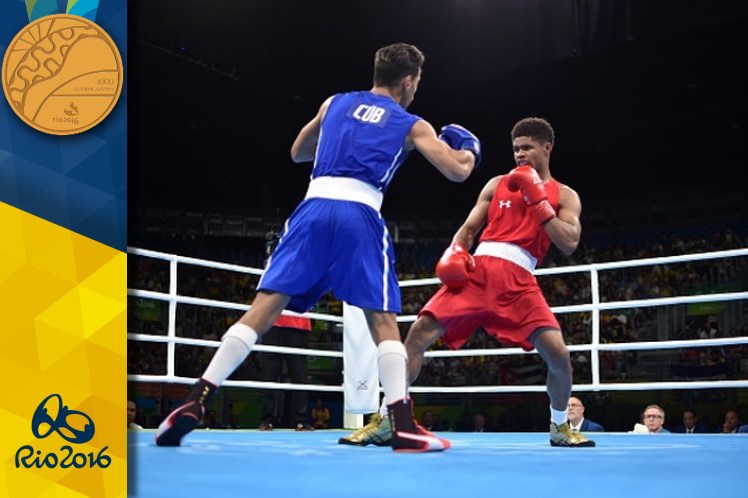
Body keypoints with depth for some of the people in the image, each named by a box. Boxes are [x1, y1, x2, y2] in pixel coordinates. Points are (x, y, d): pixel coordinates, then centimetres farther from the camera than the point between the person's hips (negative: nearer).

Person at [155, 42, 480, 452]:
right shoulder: (411, 125, 16)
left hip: (314, 208, 2)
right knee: (383, 320, 7)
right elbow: (458, 171, 14)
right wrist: (469, 152, 37)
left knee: (265, 306, -2)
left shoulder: (335, 103, 24)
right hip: (361, 215, -2)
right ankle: (404, 427, -1)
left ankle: (195, 402, -9)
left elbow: (297, 153, 35)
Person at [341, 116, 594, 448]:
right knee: (420, 332, -13)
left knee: (557, 351, -17)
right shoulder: (498, 184, 19)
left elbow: (569, 243, -2)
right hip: (476, 270, 2)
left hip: (518, 280, -1)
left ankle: (560, 427, 13)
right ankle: (383, 421, -5)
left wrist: (538, 201, -7)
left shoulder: (565, 196, 13)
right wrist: (454, 252, -3)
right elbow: (469, 227, 18)